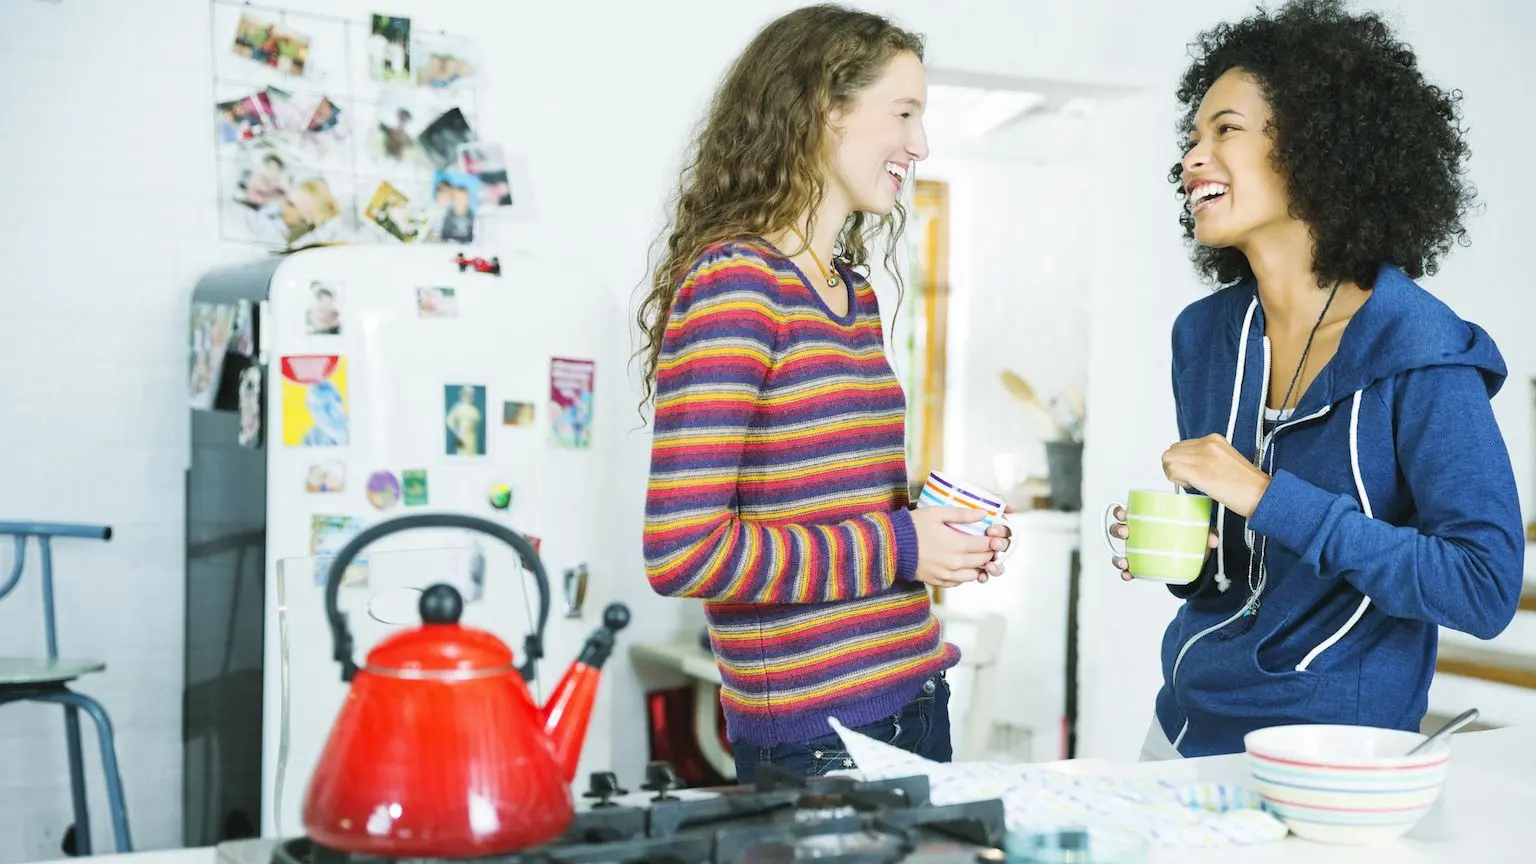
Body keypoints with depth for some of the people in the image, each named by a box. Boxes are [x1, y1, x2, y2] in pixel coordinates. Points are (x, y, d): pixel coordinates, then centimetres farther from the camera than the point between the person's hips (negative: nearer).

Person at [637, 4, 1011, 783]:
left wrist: (949, 540, 4)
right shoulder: (732, 282, -15)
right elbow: (681, 552, -22)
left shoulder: (855, 292, 11)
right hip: (812, 736, -8)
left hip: (912, 702, 8)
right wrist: (897, 547, -15)